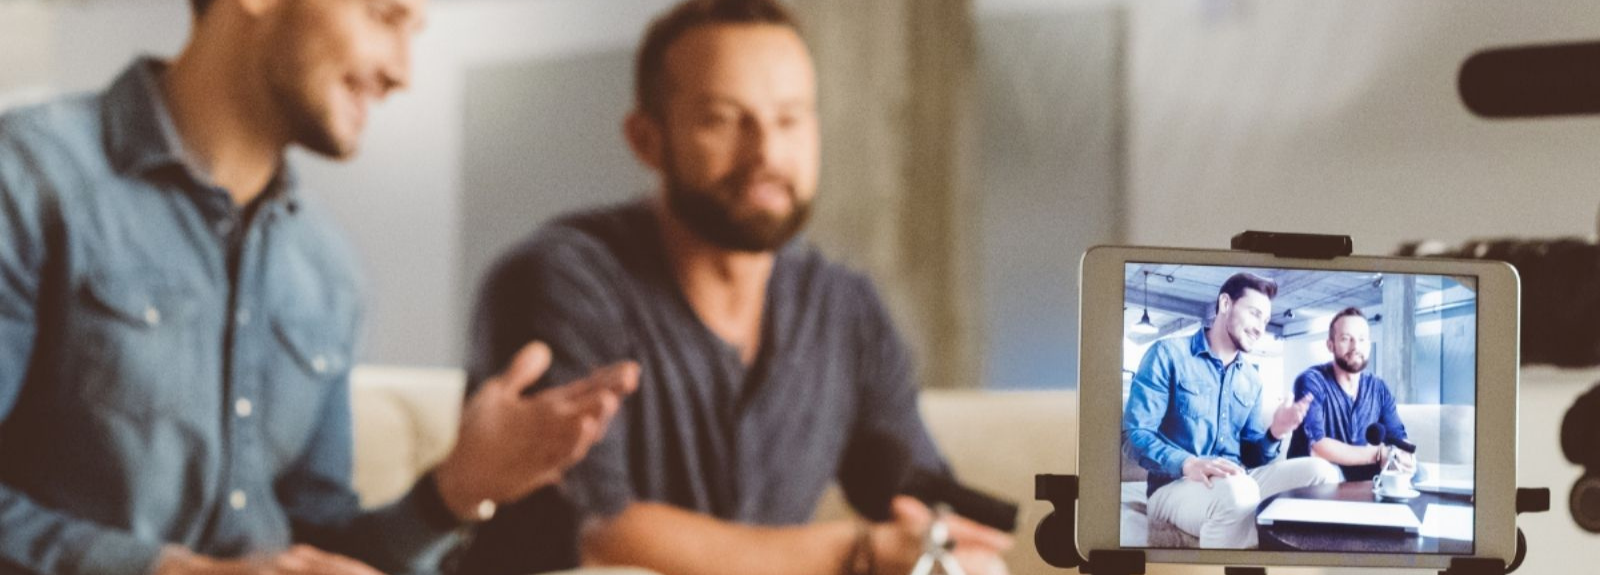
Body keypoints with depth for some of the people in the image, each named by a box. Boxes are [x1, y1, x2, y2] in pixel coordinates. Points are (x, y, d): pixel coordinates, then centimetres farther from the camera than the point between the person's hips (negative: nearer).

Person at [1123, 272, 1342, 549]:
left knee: (1319, 470, -18)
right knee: (1236, 491, -40)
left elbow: (1251, 455, 18)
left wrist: (1274, 433, -6)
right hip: (1177, 484, -6)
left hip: (1237, 480, 6)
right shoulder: (1169, 355, -2)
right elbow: (1133, 434, -12)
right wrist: (1187, 464, -30)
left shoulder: (1251, 379, 19)